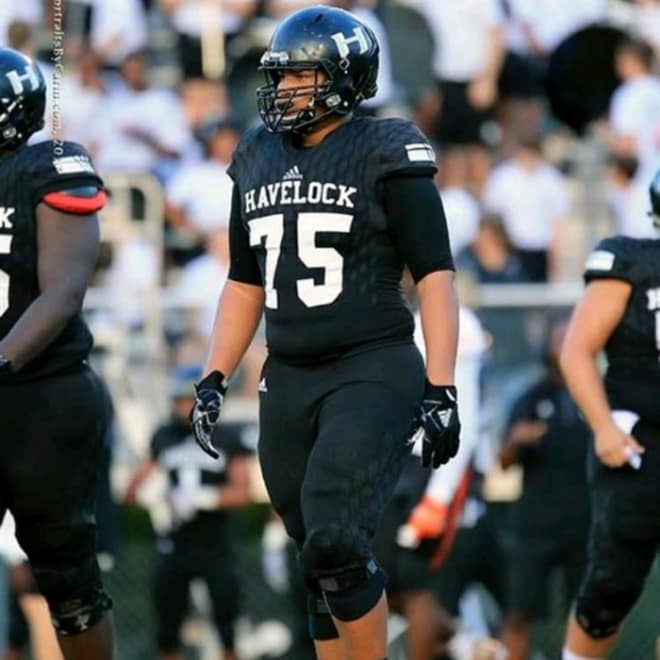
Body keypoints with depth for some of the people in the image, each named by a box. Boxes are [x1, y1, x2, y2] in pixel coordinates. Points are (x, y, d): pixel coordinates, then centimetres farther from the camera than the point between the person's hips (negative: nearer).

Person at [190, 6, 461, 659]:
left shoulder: (385, 157, -6)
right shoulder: (259, 159, 12)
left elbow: (435, 278, -7)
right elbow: (244, 285, 21)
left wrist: (440, 392, -13)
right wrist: (212, 381, 13)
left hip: (372, 375, -6)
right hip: (288, 383, 6)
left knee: (335, 545, -21)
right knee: (320, 565, 9)